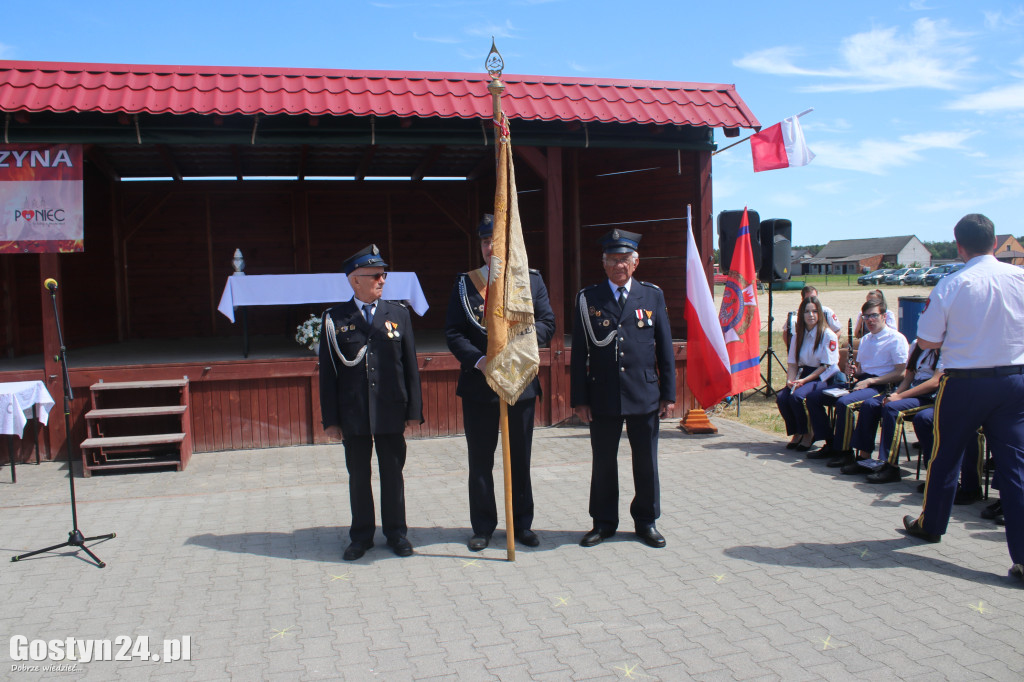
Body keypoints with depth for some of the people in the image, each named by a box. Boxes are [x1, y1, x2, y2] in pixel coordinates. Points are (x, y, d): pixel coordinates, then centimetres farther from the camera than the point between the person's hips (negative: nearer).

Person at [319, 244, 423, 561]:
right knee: (358, 476, 10)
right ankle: (361, 535, 24)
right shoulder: (335, 319, 0)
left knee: (392, 473, 10)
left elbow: (411, 365, 4)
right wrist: (330, 418, -3)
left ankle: (396, 532, 24)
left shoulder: (398, 314, 5)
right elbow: (327, 372, 0)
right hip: (353, 414, 0)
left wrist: (414, 409, 0)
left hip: (391, 412, 1)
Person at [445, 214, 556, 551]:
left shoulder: (532, 280, 6)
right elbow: (453, 331, -1)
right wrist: (477, 359, -17)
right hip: (478, 383, 0)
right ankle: (483, 527, 20)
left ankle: (522, 524, 24)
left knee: (520, 459, 10)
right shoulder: (465, 283, 4)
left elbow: (547, 323, 1)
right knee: (480, 460, 7)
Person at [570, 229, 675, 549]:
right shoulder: (587, 299, 2)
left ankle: (646, 521, 26)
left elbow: (665, 348, 6)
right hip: (602, 397, 0)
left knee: (646, 463, 9)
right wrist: (579, 398, -2)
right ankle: (604, 522, 25)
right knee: (603, 463, 9)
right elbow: (579, 353, 2)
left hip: (645, 396, 1)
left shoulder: (653, 295, 5)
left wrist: (668, 393, 2)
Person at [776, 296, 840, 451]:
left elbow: (827, 366, -12)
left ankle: (807, 434, -10)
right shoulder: (798, 336, 9)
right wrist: (790, 380, -12)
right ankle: (796, 433, -1)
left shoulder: (828, 336, -8)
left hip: (824, 378, -5)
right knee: (781, 397, -22)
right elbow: (792, 363, 8)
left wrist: (804, 380, -20)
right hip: (804, 375, 5)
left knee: (796, 396, -31)